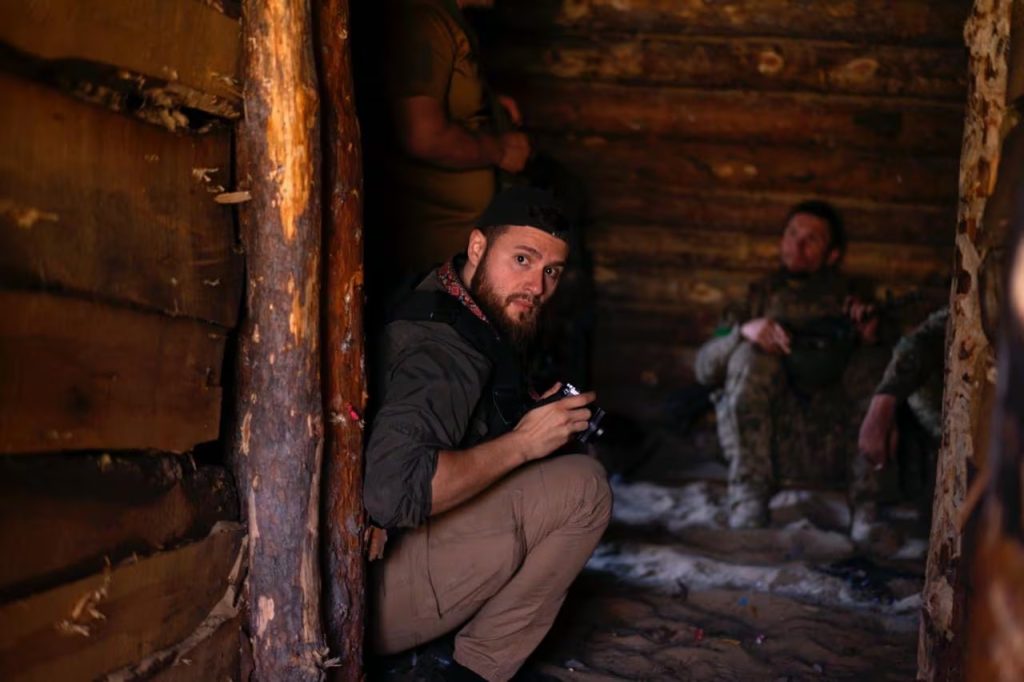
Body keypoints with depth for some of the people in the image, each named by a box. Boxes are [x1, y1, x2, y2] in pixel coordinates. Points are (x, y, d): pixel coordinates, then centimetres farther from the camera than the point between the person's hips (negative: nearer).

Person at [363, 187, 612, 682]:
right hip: (375, 588, -10)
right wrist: (522, 443, -23)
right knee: (584, 487, -18)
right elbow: (395, 489, -36)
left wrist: (539, 418, 5)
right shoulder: (444, 347, -23)